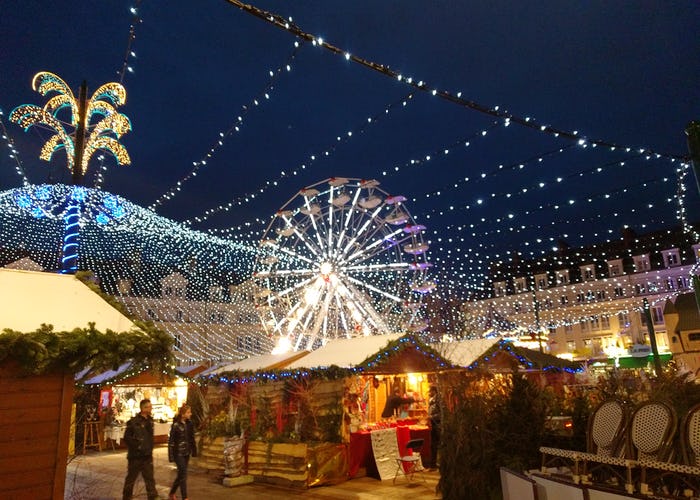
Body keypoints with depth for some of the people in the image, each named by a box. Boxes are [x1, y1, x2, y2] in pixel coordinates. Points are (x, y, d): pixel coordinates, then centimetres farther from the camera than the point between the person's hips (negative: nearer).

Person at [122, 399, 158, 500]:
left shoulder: (150, 421, 7)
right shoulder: (134, 422, -15)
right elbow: (127, 437, -15)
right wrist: (137, 445, -17)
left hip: (147, 456, 6)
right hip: (135, 456, -5)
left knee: (150, 479, 5)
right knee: (131, 478, 12)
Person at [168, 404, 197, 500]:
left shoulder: (189, 423, 3)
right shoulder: (176, 425, -15)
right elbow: (171, 441, -12)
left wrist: (194, 451, 8)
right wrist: (171, 456, -13)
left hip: (186, 453, 6)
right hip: (178, 453, -6)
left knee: (181, 474, 15)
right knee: (183, 475, -5)